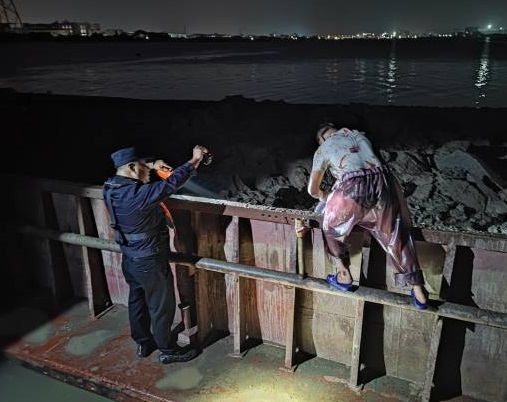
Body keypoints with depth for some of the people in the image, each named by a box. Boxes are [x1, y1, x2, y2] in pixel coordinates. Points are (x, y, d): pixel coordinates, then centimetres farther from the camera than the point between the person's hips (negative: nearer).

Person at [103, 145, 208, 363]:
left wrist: (151, 165, 3)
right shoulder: (138, 195, -31)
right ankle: (168, 350, 26)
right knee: (162, 306, 9)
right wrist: (195, 160, -19)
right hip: (149, 262, -9)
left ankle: (143, 343, 41)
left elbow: (127, 172, 15)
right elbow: (171, 183, -29)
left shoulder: (112, 188, -6)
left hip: (130, 259, 9)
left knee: (138, 300, 23)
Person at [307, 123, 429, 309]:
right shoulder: (359, 135, 29)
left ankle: (344, 276, 30)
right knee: (396, 236, 16)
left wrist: (323, 196, 45)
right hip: (382, 184, 4)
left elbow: (312, 189, 22)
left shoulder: (323, 149, 18)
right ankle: (419, 292, 21)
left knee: (332, 228, 25)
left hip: (352, 189, -4)